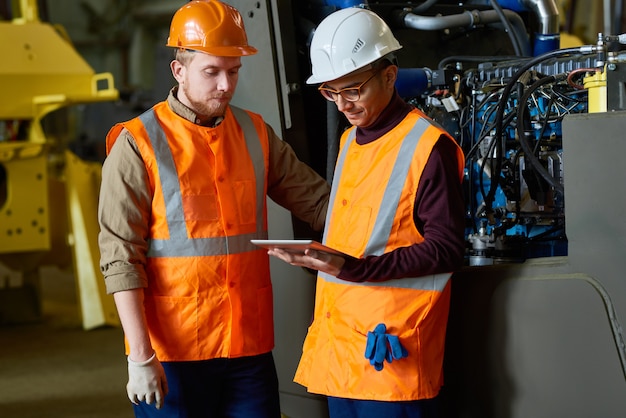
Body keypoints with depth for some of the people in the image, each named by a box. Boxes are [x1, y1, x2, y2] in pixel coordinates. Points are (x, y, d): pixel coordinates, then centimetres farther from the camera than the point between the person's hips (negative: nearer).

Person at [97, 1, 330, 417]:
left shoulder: (256, 134, 10)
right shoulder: (138, 145, -5)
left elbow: (318, 201, 16)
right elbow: (121, 258, -9)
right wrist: (141, 356, -14)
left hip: (250, 347, 4)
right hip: (172, 352, -4)